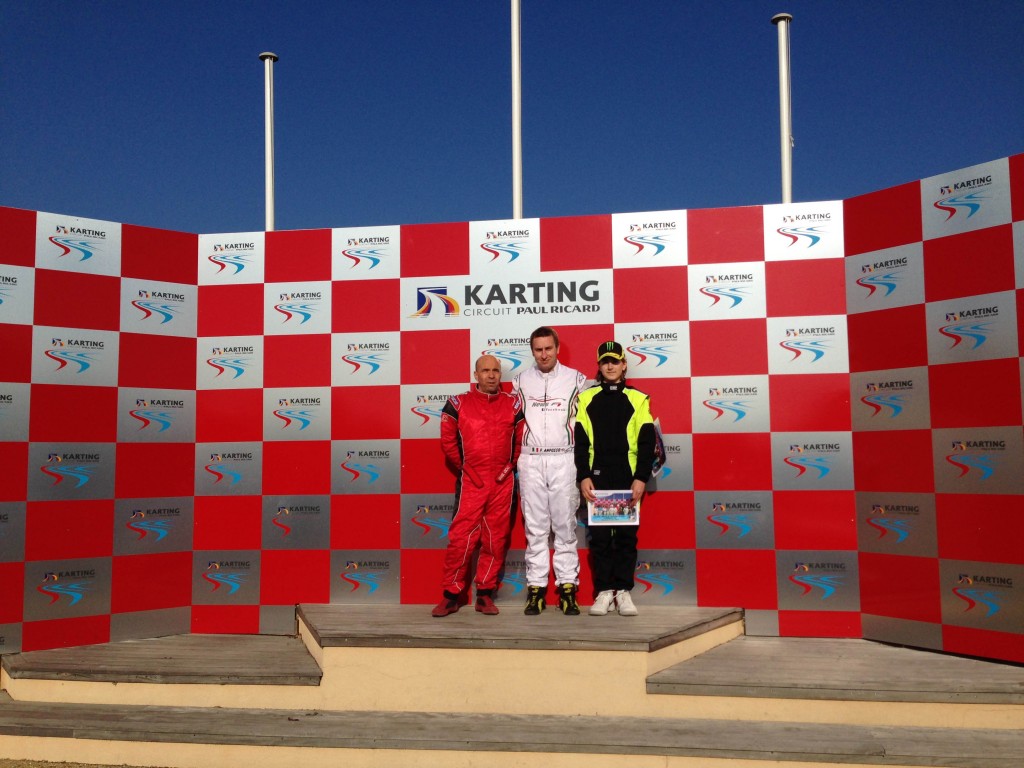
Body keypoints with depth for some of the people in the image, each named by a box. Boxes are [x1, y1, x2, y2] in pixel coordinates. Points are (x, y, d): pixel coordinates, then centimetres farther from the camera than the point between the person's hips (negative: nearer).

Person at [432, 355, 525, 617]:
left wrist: (509, 466, 6)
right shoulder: (458, 403, 3)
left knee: (495, 540, 5)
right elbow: (448, 441, 4)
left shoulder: (513, 404, 8)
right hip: (470, 482, -2)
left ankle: (485, 594, 15)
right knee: (461, 538, -4)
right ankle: (451, 595, 5)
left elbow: (522, 440, 12)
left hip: (502, 482, 2)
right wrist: (464, 468, 4)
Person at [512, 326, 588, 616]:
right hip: (530, 461, 1)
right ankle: (536, 588, 9)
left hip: (564, 459, -1)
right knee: (535, 527, 3)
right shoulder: (520, 381, 8)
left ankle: (567, 587, 6)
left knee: (565, 525, 0)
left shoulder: (575, 379, 4)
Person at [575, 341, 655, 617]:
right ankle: (603, 591, 10)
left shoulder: (638, 399, 5)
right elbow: (580, 441, 4)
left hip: (628, 479, 0)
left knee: (626, 535, 3)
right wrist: (583, 476, -5)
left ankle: (623, 590, 11)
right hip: (597, 478, 1)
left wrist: (641, 478, -8)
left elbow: (647, 443, 1)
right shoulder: (587, 398, 8)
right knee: (599, 536, 2)